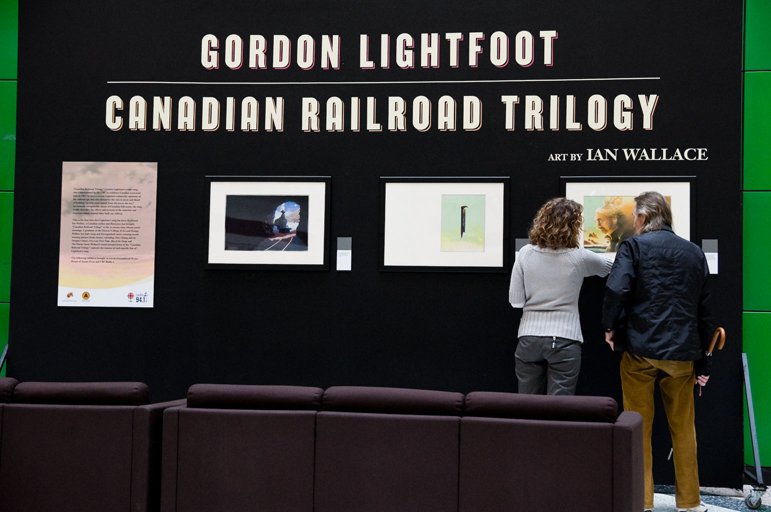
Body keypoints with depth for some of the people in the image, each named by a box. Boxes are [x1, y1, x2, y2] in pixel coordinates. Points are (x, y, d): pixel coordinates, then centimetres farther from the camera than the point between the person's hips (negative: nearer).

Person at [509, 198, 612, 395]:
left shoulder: (525, 254, -2)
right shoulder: (579, 258, -6)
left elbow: (515, 300, -1)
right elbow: (609, 266, 15)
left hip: (530, 336, 2)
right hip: (564, 339, -2)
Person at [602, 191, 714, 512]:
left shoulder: (633, 246, -4)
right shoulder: (694, 252, 11)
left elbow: (616, 289, -19)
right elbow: (705, 308, 12)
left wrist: (610, 327, -2)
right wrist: (703, 360, 15)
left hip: (640, 350, -4)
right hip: (682, 353, 4)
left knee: (638, 426, 5)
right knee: (683, 428, 13)